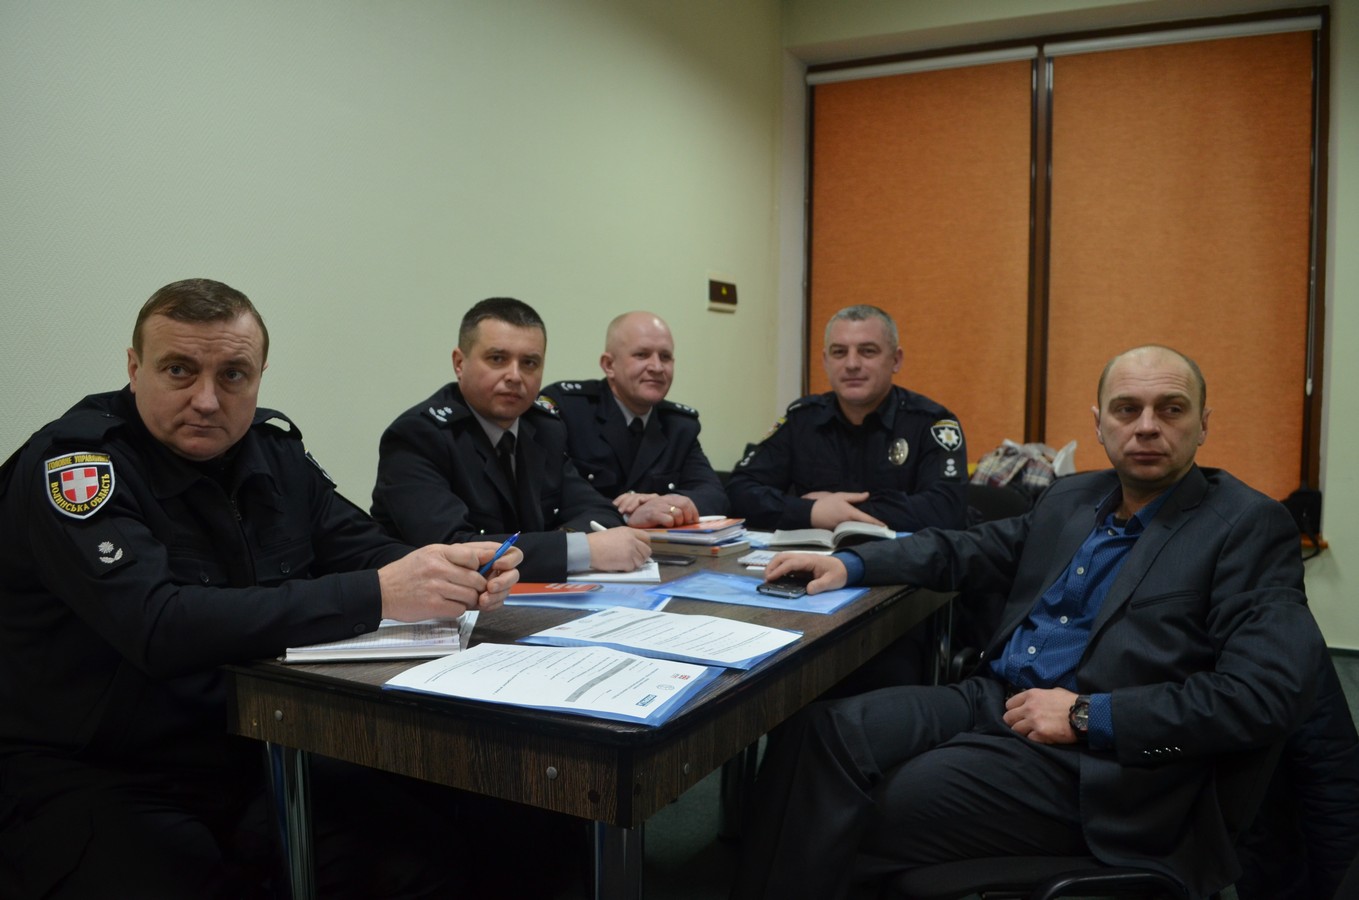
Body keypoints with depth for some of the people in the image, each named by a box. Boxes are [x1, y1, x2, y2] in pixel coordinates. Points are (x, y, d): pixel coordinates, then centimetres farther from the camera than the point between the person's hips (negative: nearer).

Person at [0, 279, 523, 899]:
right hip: (91, 778, -4)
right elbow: (158, 626, -29)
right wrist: (375, 596, -33)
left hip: (252, 754, 5)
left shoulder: (273, 448, 5)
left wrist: (458, 578, -19)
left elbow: (364, 550, 4)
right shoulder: (72, 461, -15)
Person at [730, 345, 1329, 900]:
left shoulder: (1250, 528, -4)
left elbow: (1266, 694, -14)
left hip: (1089, 759, -6)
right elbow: (966, 550, 23)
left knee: (883, 811, -23)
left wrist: (1087, 716, -17)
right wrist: (850, 565, 8)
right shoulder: (1071, 498, 15)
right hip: (991, 697, 6)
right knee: (823, 732, -17)